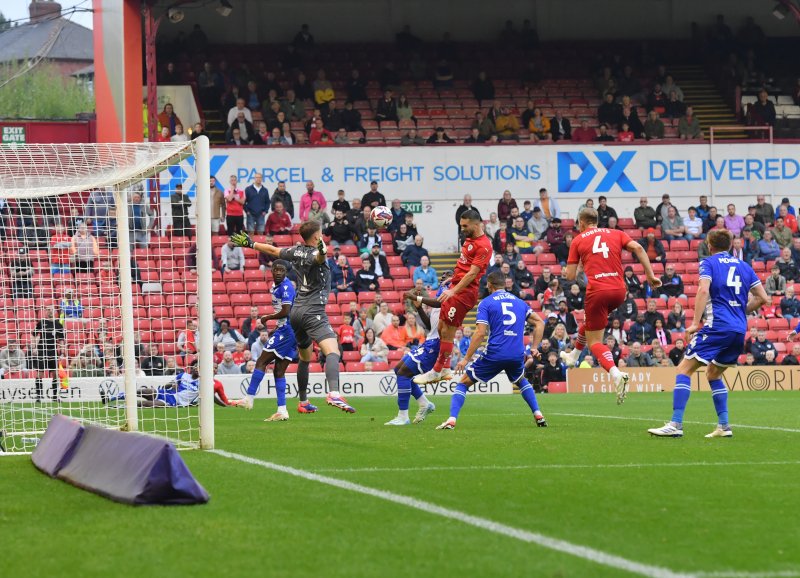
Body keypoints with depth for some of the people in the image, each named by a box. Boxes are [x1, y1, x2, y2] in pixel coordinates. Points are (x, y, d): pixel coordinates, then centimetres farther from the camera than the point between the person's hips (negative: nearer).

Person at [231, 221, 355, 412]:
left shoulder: (296, 251, 11)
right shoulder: (313, 254, -10)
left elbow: (273, 250, 26)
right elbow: (318, 258, -36)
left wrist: (251, 244, 42)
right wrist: (322, 252, -59)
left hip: (296, 311, 9)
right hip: (313, 311, -9)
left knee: (304, 357, 24)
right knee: (333, 351, -24)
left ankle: (303, 401, 33)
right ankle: (334, 394, -47)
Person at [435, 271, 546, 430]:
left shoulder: (486, 303, 0)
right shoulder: (520, 302, 15)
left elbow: (480, 333, -9)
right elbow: (539, 323, 13)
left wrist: (466, 359, -7)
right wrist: (534, 348, 15)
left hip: (494, 354, -4)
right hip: (517, 355, 4)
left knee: (464, 383, 11)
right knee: (522, 381, 36)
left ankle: (451, 420, -5)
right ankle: (539, 416, 24)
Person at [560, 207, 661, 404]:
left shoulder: (578, 240, 9)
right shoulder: (616, 234, 16)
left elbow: (570, 276, 5)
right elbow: (637, 248, -1)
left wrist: (568, 272, 29)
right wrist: (650, 275, -2)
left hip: (597, 291, -5)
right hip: (619, 291, 5)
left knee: (594, 342, 1)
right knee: (590, 320, 34)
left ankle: (616, 374, -26)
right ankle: (573, 356, 51)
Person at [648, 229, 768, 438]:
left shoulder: (709, 263, 3)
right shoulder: (744, 267, 18)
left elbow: (703, 290, -14)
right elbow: (762, 298, 15)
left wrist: (695, 323, -14)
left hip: (717, 326, -6)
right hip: (740, 330, 6)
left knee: (684, 370, -4)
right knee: (714, 374, 24)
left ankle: (676, 424, -17)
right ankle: (723, 426, 15)